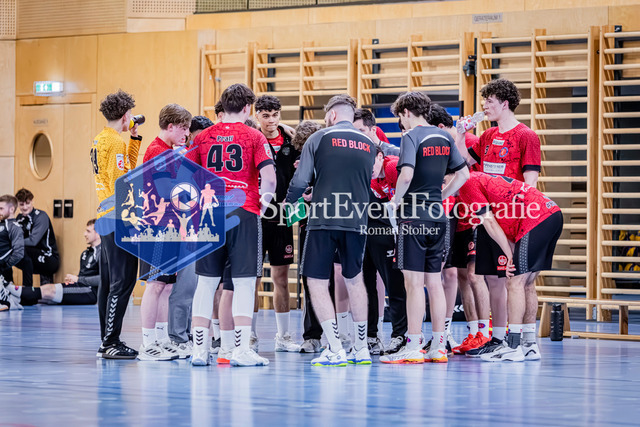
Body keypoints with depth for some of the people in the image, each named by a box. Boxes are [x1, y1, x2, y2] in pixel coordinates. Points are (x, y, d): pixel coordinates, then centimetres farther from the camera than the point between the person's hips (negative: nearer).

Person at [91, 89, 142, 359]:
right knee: (122, 281, -9)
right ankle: (111, 343, -10)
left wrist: (134, 137, 22)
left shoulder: (100, 140, 15)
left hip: (106, 216, 10)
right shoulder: (115, 142, -13)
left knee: (109, 281, 13)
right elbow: (120, 183, -19)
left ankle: (106, 342, 17)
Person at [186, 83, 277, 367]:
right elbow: (269, 179, -11)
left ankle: (199, 349, 7)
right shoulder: (254, 136, -2)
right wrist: (262, 206, 3)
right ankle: (241, 350, -5)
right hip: (244, 214, -3)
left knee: (206, 282, 8)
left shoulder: (203, 137, 8)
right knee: (244, 282, 0)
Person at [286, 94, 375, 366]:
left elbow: (300, 182, 0)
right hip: (356, 221, 4)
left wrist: (289, 203, 19)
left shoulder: (319, 139, 0)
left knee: (317, 283, 1)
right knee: (354, 280, 20)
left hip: (324, 220, -4)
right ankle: (361, 349, 23)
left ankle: (335, 350, -8)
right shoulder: (369, 145, 12)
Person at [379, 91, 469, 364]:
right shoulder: (444, 137, 11)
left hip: (414, 216, -7)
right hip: (437, 216, 7)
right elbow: (463, 173, 18)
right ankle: (438, 346, 12)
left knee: (414, 281, -5)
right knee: (434, 281, 10)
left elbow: (407, 174, -23)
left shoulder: (412, 136, -10)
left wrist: (396, 200, -9)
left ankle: (413, 347, -5)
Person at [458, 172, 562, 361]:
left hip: (536, 219, -10)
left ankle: (513, 346, -9)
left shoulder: (468, 185, -2)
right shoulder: (480, 178, 26)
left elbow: (489, 222, -6)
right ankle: (529, 345, 16)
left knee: (515, 282, -7)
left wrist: (510, 255, -4)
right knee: (526, 283, 14)